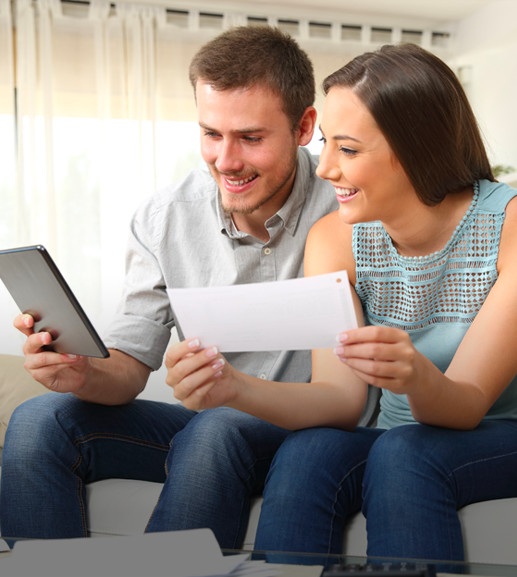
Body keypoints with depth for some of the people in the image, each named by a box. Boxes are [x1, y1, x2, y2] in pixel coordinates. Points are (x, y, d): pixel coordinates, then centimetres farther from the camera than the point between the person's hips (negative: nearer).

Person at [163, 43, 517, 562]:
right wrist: (236, 388, -33)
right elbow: (341, 397, -15)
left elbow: (469, 405, -20)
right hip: (404, 440, 3)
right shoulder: (334, 238, -6)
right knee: (306, 453, -27)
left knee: (403, 454, -33)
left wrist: (419, 379, -43)